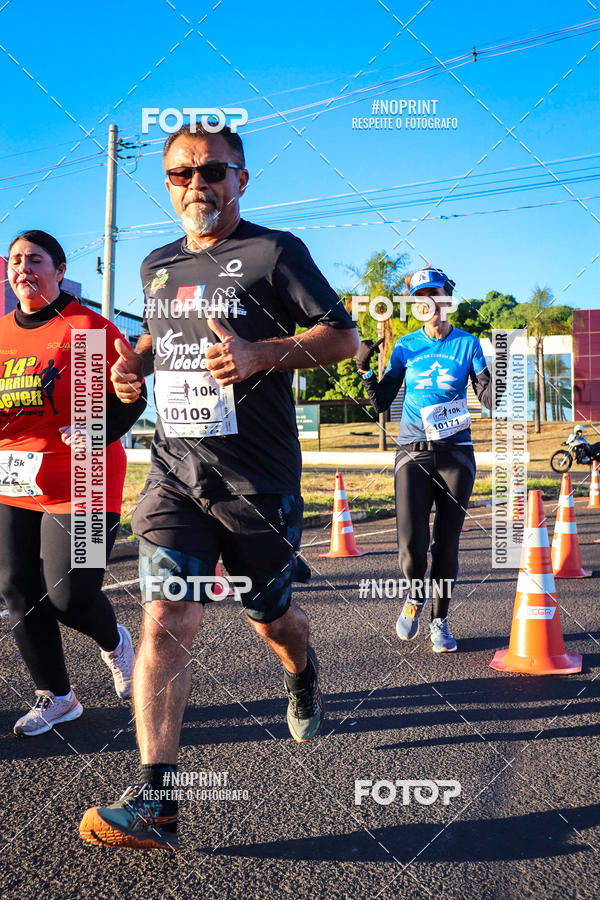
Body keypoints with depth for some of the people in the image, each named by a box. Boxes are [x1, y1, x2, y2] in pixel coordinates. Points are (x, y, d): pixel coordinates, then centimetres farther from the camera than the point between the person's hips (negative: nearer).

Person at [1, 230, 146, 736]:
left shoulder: (89, 326, -4)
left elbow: (132, 398, -4)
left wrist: (97, 434, -22)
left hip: (79, 484, -6)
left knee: (69, 597, -5)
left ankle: (114, 642, 32)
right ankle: (55, 698, 23)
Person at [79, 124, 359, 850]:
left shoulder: (275, 252, -3)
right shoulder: (157, 266, 14)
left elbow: (344, 337, -6)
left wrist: (260, 355, -21)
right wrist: (136, 360, 7)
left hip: (257, 476, -3)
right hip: (175, 470, 4)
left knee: (270, 618, 14)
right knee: (166, 619, -11)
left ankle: (302, 678, 51)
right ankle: (154, 803, -7)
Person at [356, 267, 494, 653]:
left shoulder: (467, 343, 4)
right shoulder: (405, 346, 6)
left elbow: (489, 399, -1)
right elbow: (381, 403, 5)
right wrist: (365, 369, -8)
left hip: (456, 454, 0)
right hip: (413, 453, 0)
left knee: (446, 544, 2)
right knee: (412, 546, -12)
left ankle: (440, 620, 21)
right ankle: (415, 594, 20)